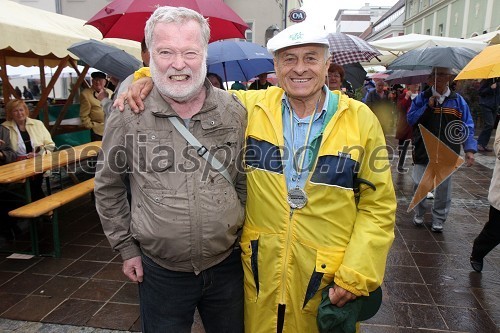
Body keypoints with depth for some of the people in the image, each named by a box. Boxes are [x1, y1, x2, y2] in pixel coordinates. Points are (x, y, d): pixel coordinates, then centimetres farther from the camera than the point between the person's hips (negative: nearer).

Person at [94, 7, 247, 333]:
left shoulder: (234, 112, -6)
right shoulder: (128, 116, -10)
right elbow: (108, 186, 3)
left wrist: (240, 234, 8)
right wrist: (127, 247, 4)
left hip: (227, 265, 2)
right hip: (159, 271, -1)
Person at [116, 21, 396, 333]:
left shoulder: (360, 119, -6)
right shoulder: (251, 108, -4)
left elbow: (378, 205, -5)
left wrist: (357, 276, -10)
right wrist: (153, 79, -6)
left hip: (328, 278, -1)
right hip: (260, 271, 2)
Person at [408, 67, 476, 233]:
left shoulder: (458, 100, 4)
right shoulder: (422, 98, 3)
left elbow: (467, 127, 4)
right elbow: (411, 119, -3)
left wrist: (469, 149, -6)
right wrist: (428, 106, -14)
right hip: (423, 151, -1)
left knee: (443, 188, 7)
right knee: (419, 185, 0)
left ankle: (438, 220, 23)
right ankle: (419, 214, 24)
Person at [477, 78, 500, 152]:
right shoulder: (485, 81, -5)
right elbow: (480, 92, -9)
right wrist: (490, 88, -20)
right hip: (486, 105, -6)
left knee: (491, 126, 4)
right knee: (489, 125, -16)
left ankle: (484, 145, 10)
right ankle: (479, 143, -8)